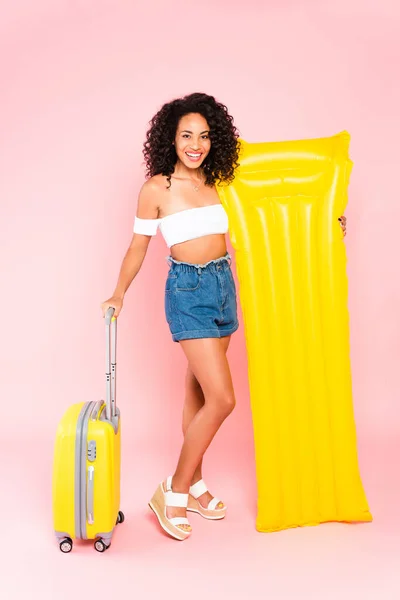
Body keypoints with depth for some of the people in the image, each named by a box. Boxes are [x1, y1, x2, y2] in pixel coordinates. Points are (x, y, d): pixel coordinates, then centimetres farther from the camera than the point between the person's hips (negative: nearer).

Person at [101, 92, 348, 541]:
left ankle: (193, 484, 28)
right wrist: (118, 294, -7)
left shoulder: (216, 182, 7)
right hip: (188, 290, -5)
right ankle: (173, 492, 6)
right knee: (222, 399, -10)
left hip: (224, 285, 6)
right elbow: (138, 247, 1)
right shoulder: (156, 188, -6)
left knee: (198, 392, 13)